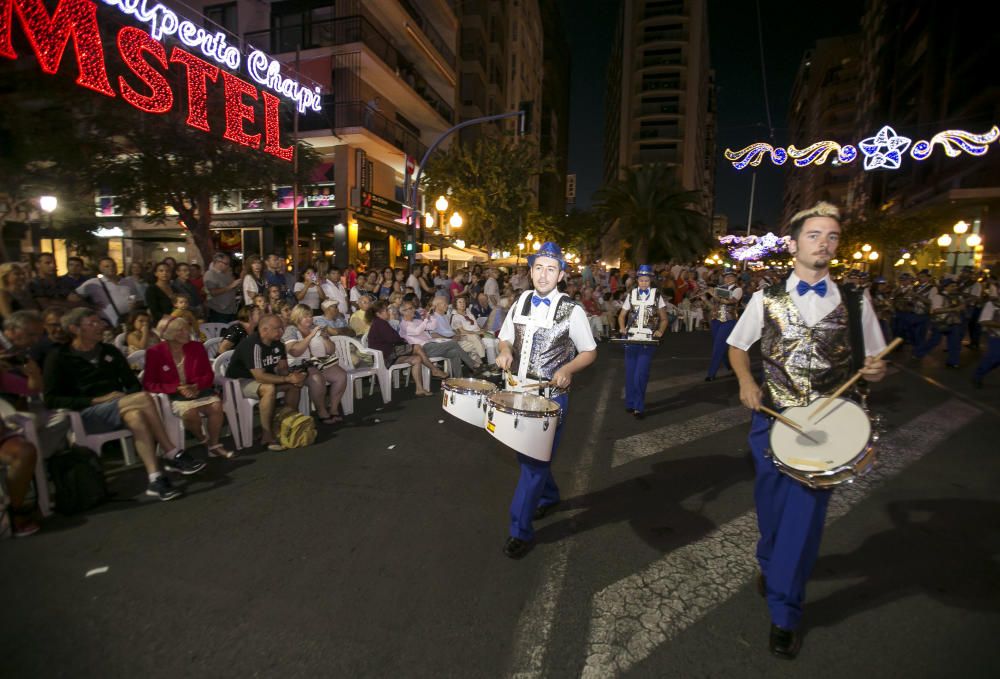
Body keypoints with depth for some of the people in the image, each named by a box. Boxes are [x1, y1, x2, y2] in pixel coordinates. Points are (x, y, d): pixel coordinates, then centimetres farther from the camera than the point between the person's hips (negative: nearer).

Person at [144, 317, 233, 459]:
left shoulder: (197, 347, 4)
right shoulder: (154, 352, -4)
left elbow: (209, 375, 6)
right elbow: (149, 384, -5)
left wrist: (196, 385, -17)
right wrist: (178, 388, -19)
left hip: (200, 390, 3)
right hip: (174, 395, -2)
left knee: (216, 406, -29)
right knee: (190, 412, -34)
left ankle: (214, 445, -10)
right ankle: (203, 439, -1)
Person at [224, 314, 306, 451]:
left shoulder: (277, 344, -3)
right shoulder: (253, 345, -28)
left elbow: (282, 368, 2)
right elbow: (260, 376, -34)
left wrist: (292, 376, -21)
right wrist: (288, 379, -33)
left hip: (262, 377, 8)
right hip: (238, 381, -8)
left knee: (295, 384, -6)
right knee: (270, 389, -35)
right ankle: (267, 436, -26)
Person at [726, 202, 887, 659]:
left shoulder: (855, 301, 2)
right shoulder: (766, 299, 0)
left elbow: (874, 360, 10)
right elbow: (737, 347, 10)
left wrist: (875, 371, -14)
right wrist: (746, 383, -8)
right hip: (772, 418, 1)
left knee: (805, 513, -2)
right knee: (771, 503, 15)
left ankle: (784, 612, 15)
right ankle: (770, 563, 45)